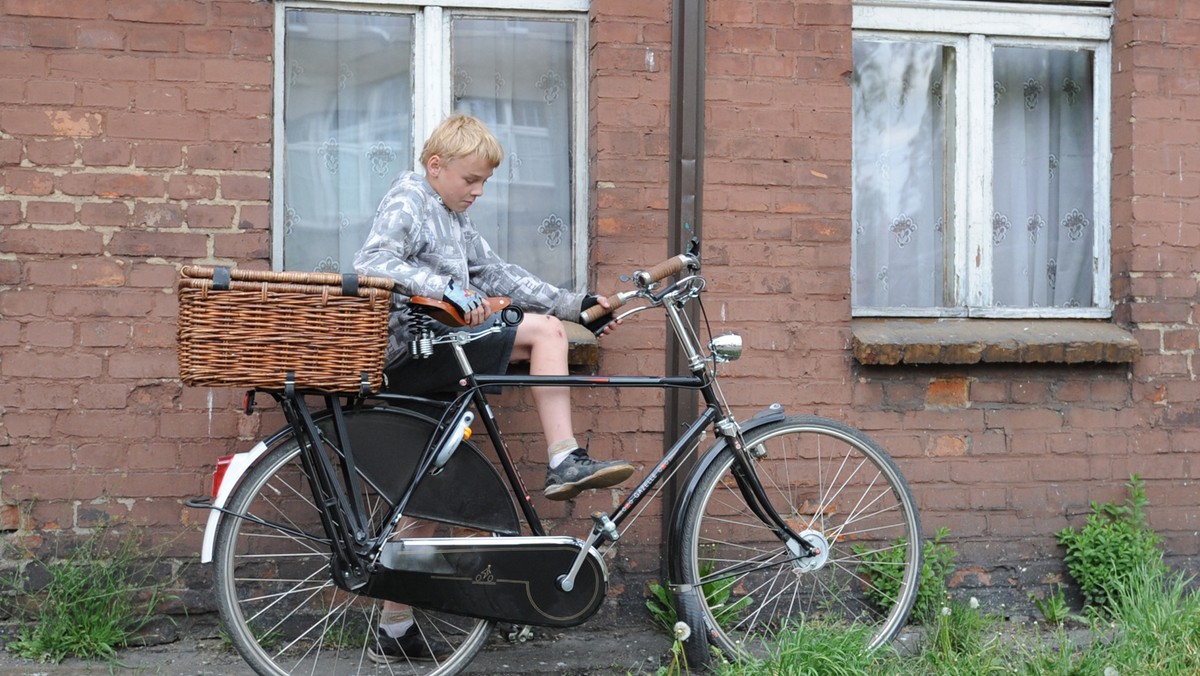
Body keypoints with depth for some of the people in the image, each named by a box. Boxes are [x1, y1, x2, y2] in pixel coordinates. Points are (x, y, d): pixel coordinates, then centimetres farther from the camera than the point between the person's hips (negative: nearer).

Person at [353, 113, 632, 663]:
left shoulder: (453, 220, 24)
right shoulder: (408, 198, -5)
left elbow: (499, 275, 24)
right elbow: (372, 263, -21)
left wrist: (576, 304, 18)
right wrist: (447, 288, -30)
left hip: (423, 366, 9)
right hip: (412, 352, -9)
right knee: (542, 330, -13)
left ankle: (397, 628, 13)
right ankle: (563, 462, -11)